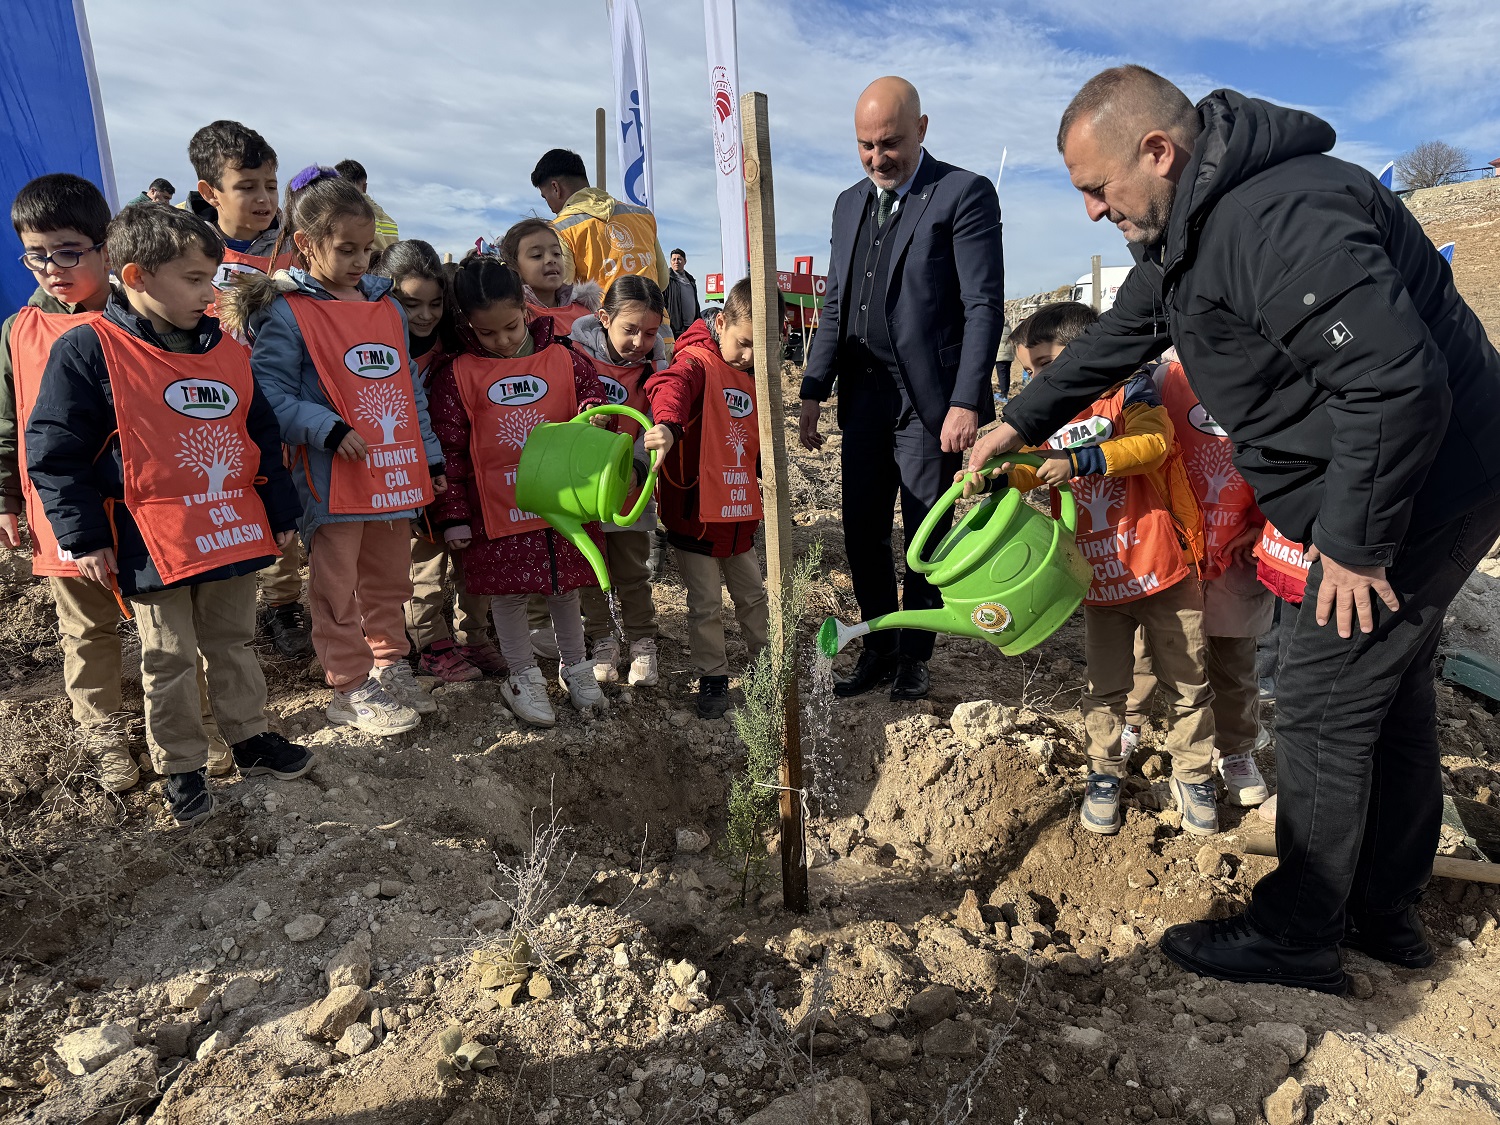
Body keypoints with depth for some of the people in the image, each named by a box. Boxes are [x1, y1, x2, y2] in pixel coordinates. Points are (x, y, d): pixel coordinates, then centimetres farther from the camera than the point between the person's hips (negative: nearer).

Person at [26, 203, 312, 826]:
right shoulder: (89, 350, -10)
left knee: (232, 644, 19)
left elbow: (262, 438, 12)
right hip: (152, 544, -4)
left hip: (234, 534, 5)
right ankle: (180, 767, 24)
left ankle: (251, 737, 33)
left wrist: (281, 511, 11)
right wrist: (85, 537, -11)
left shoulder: (225, 351, 6)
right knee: (169, 663, 9)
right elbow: (54, 452, -9)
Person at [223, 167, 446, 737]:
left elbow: (410, 386, 15)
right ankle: (351, 689, 18)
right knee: (337, 589, 5)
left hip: (395, 471, 6)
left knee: (390, 581, 18)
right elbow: (271, 395, -14)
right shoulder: (285, 312, -8)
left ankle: (390, 668, 34)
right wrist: (328, 429, -25)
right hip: (332, 479, -6)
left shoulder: (386, 303, 11)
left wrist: (430, 455, 15)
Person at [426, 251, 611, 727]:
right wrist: (453, 515, -5)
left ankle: (575, 667, 34)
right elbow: (449, 449, -4)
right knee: (509, 595, 8)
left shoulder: (564, 359, -1)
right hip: (499, 509, -2)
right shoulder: (459, 375, -5)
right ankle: (523, 677, 27)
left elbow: (592, 392, 9)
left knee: (565, 588, 15)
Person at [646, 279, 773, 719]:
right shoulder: (698, 360, -15)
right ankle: (712, 678, 21)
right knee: (706, 606, 5)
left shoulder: (754, 376, 8)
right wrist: (668, 424, -61)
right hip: (695, 513, -6)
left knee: (754, 595, 20)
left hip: (740, 515, 7)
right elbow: (673, 385, -40)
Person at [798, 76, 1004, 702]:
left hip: (929, 400, -5)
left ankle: (913, 658, 20)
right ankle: (878, 650, 23)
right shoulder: (850, 204, 16)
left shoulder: (965, 194, -4)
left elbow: (984, 307, -10)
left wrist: (966, 401, -17)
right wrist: (813, 391, 11)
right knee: (862, 532, 8)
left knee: (926, 536, 5)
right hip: (864, 397, 6)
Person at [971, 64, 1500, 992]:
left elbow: (1399, 381, -32)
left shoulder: (1279, 218, -27)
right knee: (1389, 691, 17)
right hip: (1390, 487, 10)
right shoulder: (1187, 226, 7)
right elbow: (1117, 341, 20)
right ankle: (1386, 913, 34)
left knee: (1325, 708, -2)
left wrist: (1354, 540, -23)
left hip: (1419, 490, -10)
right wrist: (1019, 423, 23)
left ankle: (1295, 936, 16)